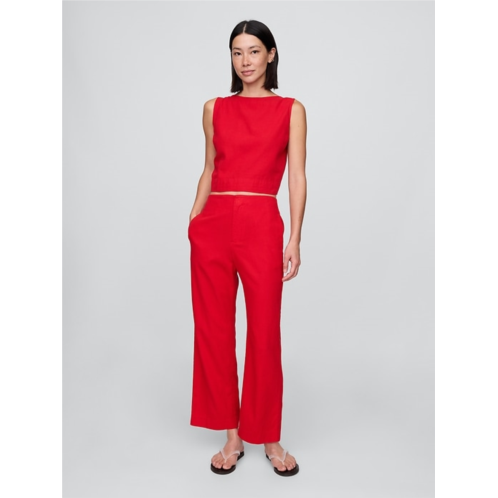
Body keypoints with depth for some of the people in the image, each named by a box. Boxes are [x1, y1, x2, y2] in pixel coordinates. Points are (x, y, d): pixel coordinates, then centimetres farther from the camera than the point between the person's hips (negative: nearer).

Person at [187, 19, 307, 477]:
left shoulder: (291, 109, 8)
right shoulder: (215, 109, 15)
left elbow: (297, 177, 1)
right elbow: (209, 171, 17)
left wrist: (294, 239, -8)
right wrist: (192, 224, 7)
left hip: (262, 225, -3)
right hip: (213, 225, 3)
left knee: (264, 334, 2)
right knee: (213, 331, 5)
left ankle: (269, 439, 21)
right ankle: (231, 435, 22)